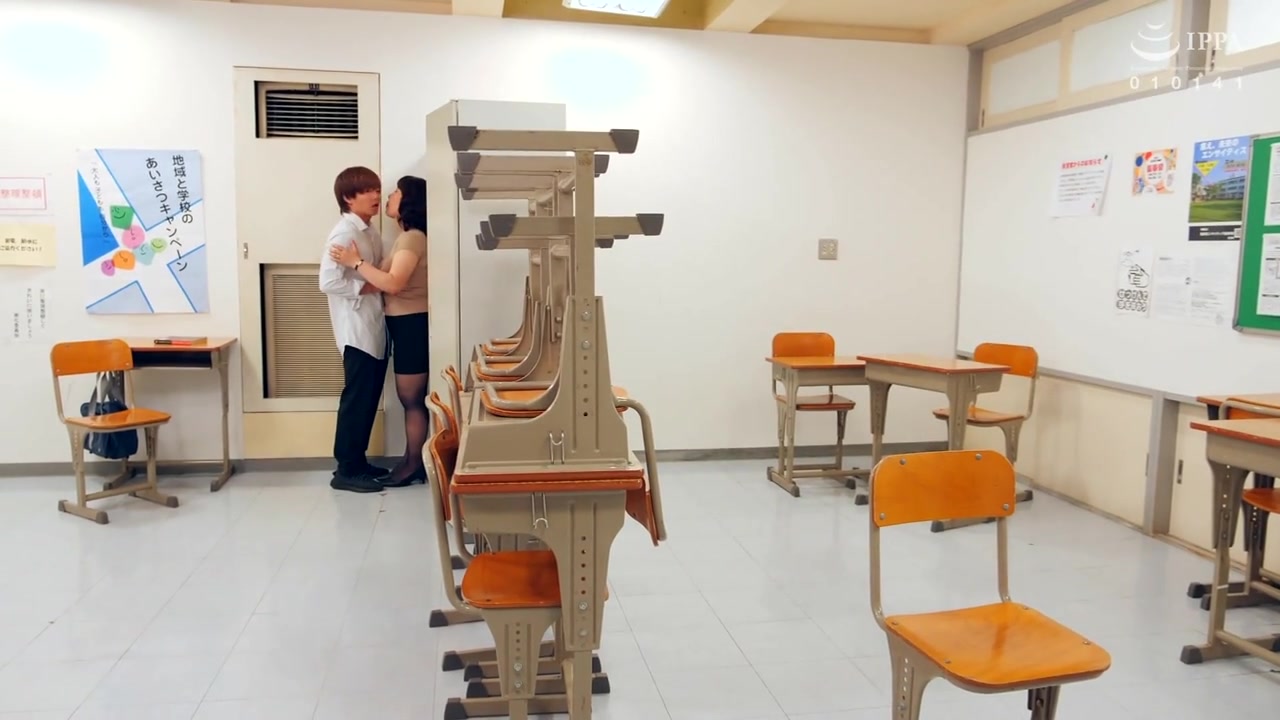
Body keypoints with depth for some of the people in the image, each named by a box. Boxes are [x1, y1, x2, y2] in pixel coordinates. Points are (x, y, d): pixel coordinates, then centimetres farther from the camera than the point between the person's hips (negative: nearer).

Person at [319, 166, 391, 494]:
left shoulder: (371, 232, 14)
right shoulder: (344, 233, -14)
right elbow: (328, 281, -22)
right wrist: (365, 287, -18)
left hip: (375, 328, 9)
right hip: (357, 330, -9)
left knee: (370, 398, 13)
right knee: (356, 398, -3)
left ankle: (358, 461, 24)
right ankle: (346, 470, 6)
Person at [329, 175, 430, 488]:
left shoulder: (413, 238, -15)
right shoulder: (408, 237, 16)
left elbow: (394, 284, -25)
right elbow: (394, 281, 12)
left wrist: (356, 263, -19)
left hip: (413, 324, -10)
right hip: (406, 324, 10)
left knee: (412, 399, -1)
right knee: (411, 398, 13)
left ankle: (414, 465, 8)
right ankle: (412, 461, 21)